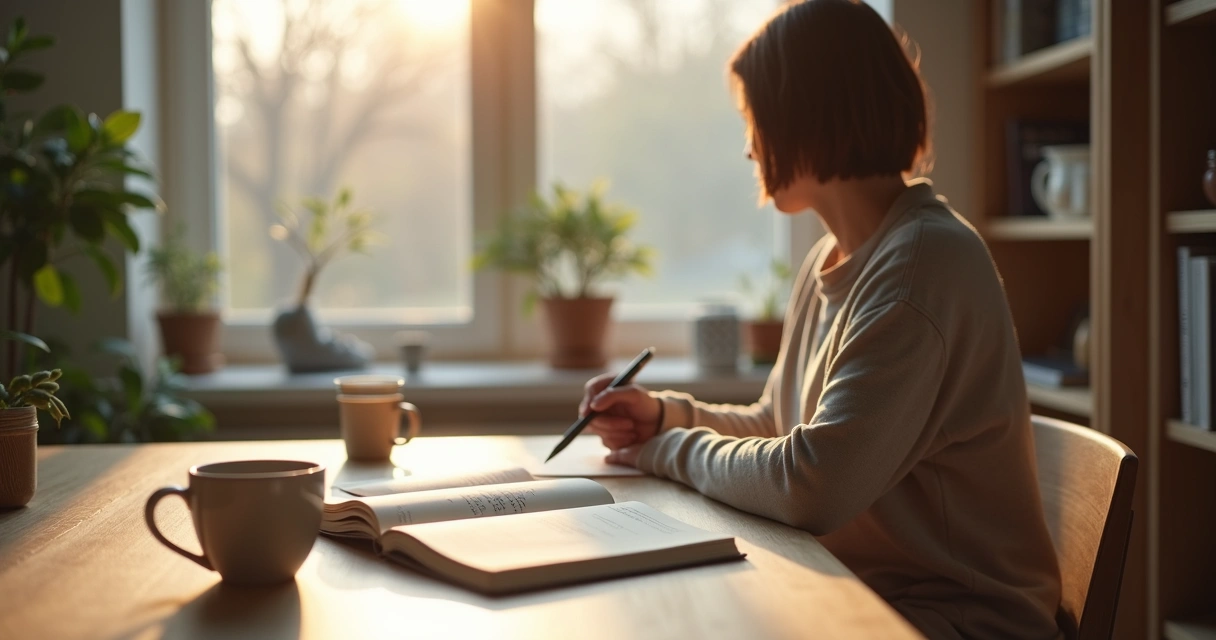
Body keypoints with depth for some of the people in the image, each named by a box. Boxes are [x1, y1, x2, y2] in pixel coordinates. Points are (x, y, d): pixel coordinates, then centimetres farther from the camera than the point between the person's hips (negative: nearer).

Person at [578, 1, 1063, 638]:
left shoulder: (927, 261, -22)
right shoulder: (830, 261, 7)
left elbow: (812, 487, -28)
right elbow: (779, 426, 19)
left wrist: (673, 450, -11)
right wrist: (668, 414, 2)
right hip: (855, 586, 7)